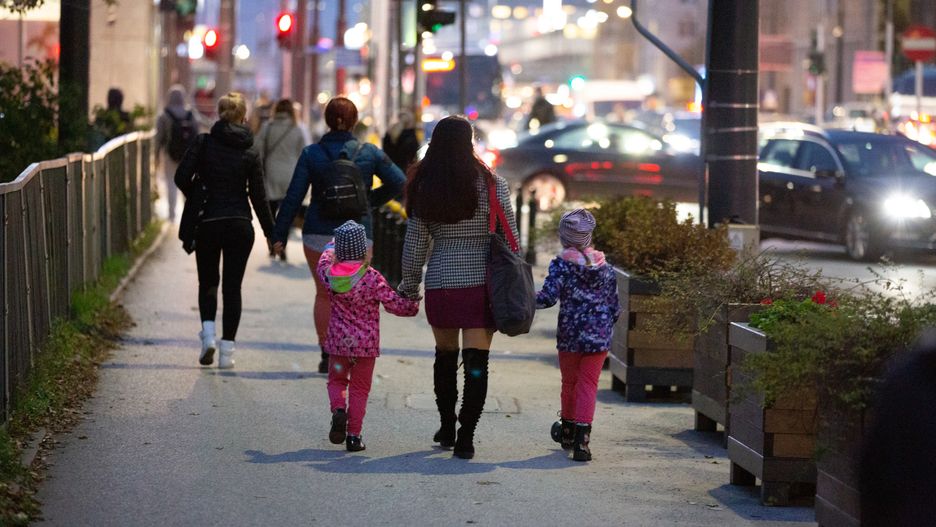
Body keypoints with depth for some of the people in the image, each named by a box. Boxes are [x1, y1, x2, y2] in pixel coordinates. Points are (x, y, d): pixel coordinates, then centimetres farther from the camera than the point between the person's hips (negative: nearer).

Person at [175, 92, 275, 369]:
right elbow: (258, 196, -1)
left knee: (207, 281, 17)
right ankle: (227, 349, 1)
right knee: (232, 286, 6)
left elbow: (182, 177, -10)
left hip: (207, 223, 0)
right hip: (240, 226, 0)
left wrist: (196, 198, 9)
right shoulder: (249, 153, -2)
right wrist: (271, 232, 7)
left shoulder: (204, 142, -4)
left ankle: (208, 333, -5)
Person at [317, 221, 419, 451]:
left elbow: (323, 263, 20)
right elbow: (395, 304, -11)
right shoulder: (372, 279, -15)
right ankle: (353, 435, 5)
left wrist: (329, 249, 41)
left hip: (338, 342, 2)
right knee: (360, 388, 9)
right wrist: (413, 305, 10)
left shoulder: (330, 274, -6)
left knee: (337, 380, 20)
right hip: (366, 343, -2)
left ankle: (339, 409, -9)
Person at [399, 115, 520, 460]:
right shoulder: (492, 185, -6)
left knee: (445, 356, 20)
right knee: (477, 363, -1)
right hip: (483, 283, -2)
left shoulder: (423, 188, 0)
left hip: (440, 284, 2)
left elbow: (415, 245, 5)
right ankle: (465, 437, -8)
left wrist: (409, 287, 17)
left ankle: (447, 428, 29)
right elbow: (510, 237, -3)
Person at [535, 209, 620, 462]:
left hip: (569, 337, -1)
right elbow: (615, 307, 7)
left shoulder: (561, 265, -7)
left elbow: (548, 296, -17)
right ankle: (581, 439, -11)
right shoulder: (605, 268, 4)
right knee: (588, 385, 1)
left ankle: (567, 429, 36)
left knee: (569, 383, 17)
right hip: (599, 338, 1)